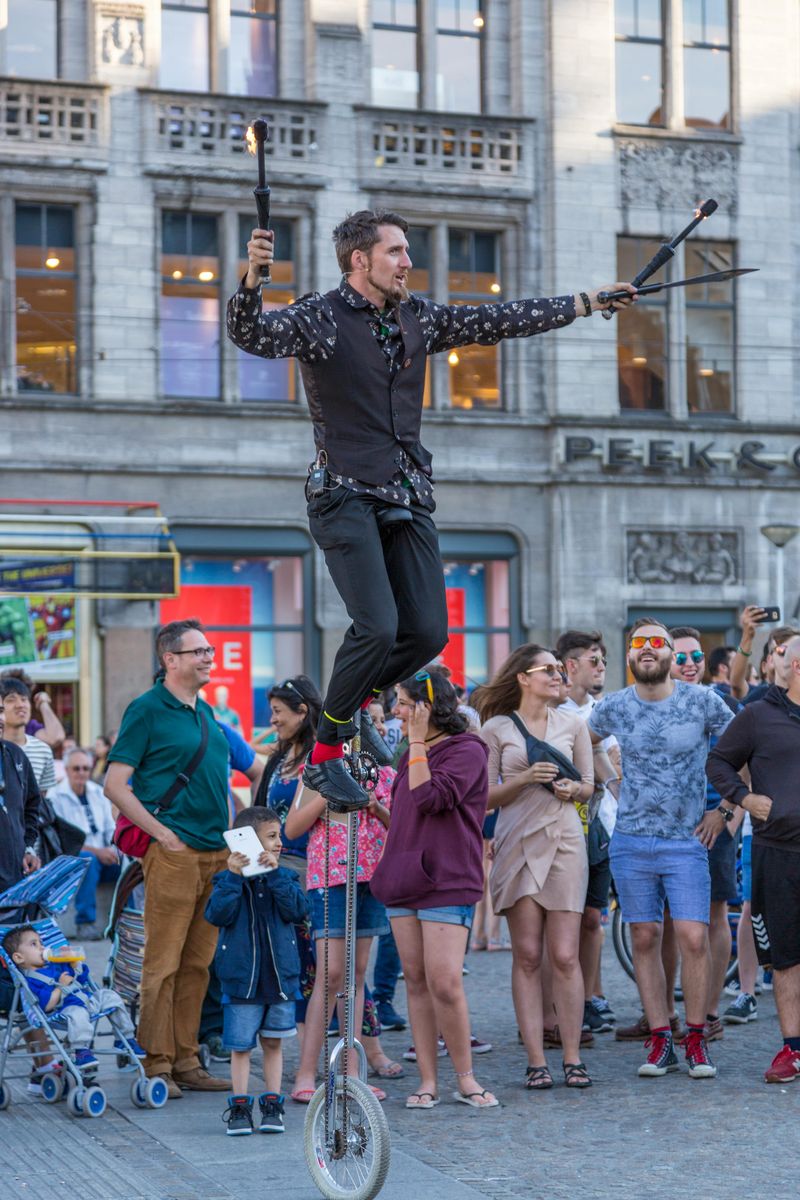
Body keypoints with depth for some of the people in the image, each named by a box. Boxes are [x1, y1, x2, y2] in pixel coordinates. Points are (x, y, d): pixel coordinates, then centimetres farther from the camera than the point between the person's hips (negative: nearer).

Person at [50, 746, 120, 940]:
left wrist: (117, 846, -8)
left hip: (104, 856, 5)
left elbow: (110, 829, 16)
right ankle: (85, 922, -30)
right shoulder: (57, 797, -4)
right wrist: (96, 851, -21)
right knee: (88, 859, -38)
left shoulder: (98, 793, 13)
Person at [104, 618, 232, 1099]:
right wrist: (162, 833, -13)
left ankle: (187, 1062, 16)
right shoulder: (148, 709, -5)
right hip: (174, 854, -7)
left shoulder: (206, 713, 17)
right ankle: (158, 1066, 0)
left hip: (216, 853, 7)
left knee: (197, 964, 10)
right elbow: (115, 785, -9)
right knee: (164, 962, -5)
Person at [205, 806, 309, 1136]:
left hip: (280, 975, 3)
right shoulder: (228, 879, -2)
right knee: (240, 1045, 3)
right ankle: (240, 1107, 11)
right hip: (241, 977, -3)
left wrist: (275, 874, -16)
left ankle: (272, 1105, 18)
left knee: (273, 1043, 10)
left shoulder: (284, 877, 6)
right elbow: (217, 914, -15)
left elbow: (298, 909, -10)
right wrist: (234, 877, -22)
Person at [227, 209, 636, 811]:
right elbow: (251, 334, -23)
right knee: (377, 627, -19)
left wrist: (587, 302, 19)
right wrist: (253, 277, -43)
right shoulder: (319, 317, -7)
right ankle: (324, 755, -1)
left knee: (429, 632, 0)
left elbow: (498, 320, 18)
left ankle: (355, 702, 28)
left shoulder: (418, 317, 12)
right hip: (346, 496, -6)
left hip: (408, 497, 6)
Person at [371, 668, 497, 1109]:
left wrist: (418, 744, -12)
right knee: (416, 981, 5)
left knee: (444, 982, -13)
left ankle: (465, 1079, 0)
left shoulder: (466, 750, -6)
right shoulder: (410, 755, 18)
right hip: (404, 876, 8)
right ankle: (427, 1081, 8)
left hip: (447, 881, -8)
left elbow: (429, 797, -19)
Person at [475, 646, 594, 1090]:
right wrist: (525, 779, -12)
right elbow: (485, 796, 3)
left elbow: (589, 785, 16)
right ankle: (535, 1061, 1)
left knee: (565, 955, -4)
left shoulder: (572, 724, 11)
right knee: (527, 956, -2)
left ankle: (573, 1058, 3)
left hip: (564, 840, 1)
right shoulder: (495, 729, 5)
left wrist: (573, 789, -6)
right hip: (516, 842, -1)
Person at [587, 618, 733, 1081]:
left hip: (686, 841, -2)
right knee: (646, 939, 4)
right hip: (631, 842, 2)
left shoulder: (703, 702, -3)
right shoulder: (613, 708, 2)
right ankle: (660, 1041, 12)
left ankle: (696, 1041, 5)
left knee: (694, 938, -8)